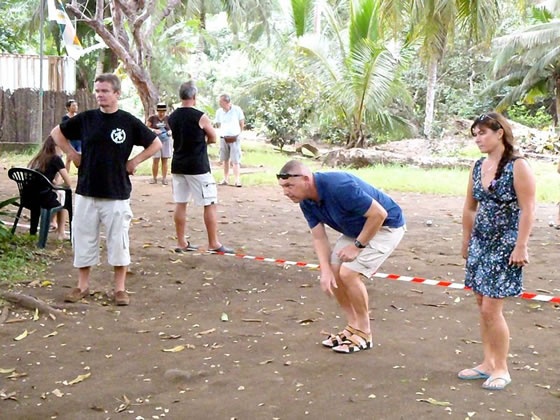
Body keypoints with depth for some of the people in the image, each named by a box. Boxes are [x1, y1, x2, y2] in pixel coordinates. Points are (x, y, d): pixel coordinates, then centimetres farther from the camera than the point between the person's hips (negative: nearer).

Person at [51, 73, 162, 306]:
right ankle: (83, 286, 23)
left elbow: (156, 143, 5)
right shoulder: (86, 118, 1)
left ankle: (120, 288, 15)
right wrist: (73, 154, 5)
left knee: (118, 241, 3)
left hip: (117, 193, -2)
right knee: (83, 239, 9)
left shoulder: (129, 122, -4)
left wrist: (134, 161, -2)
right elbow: (57, 133, 15)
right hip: (86, 192, 2)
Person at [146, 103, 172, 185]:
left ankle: (164, 178, 8)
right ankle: (154, 178, 7)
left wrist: (170, 132, -16)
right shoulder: (152, 118, 0)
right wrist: (154, 130, -18)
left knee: (164, 160, 3)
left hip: (166, 140, 1)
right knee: (155, 160, -4)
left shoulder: (168, 119, 3)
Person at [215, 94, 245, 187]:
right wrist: (224, 132, 10)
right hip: (223, 138, 3)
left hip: (235, 138, -3)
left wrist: (237, 133, 8)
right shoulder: (219, 111, 2)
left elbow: (242, 124, 5)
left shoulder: (237, 110, -6)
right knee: (225, 159, 9)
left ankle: (237, 180, -8)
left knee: (235, 160, -8)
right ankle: (226, 179, 17)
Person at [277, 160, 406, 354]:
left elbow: (379, 214, -30)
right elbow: (319, 238, -5)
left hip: (386, 226, -8)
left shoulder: (339, 186, -35)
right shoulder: (307, 202, -8)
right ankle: (353, 327, 14)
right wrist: (325, 271, -18)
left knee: (348, 273, -17)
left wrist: (357, 246, -21)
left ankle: (364, 333, -1)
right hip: (356, 229, 8)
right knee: (334, 272, 0)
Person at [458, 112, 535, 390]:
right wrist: (466, 242, 16)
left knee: (491, 308, -7)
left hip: (505, 245, -7)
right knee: (482, 306, 11)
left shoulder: (517, 166, -12)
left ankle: (501, 368, 9)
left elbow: (527, 209, -15)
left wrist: (521, 247, -18)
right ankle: (488, 363, 23)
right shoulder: (478, 167, 8)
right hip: (480, 243, 7)